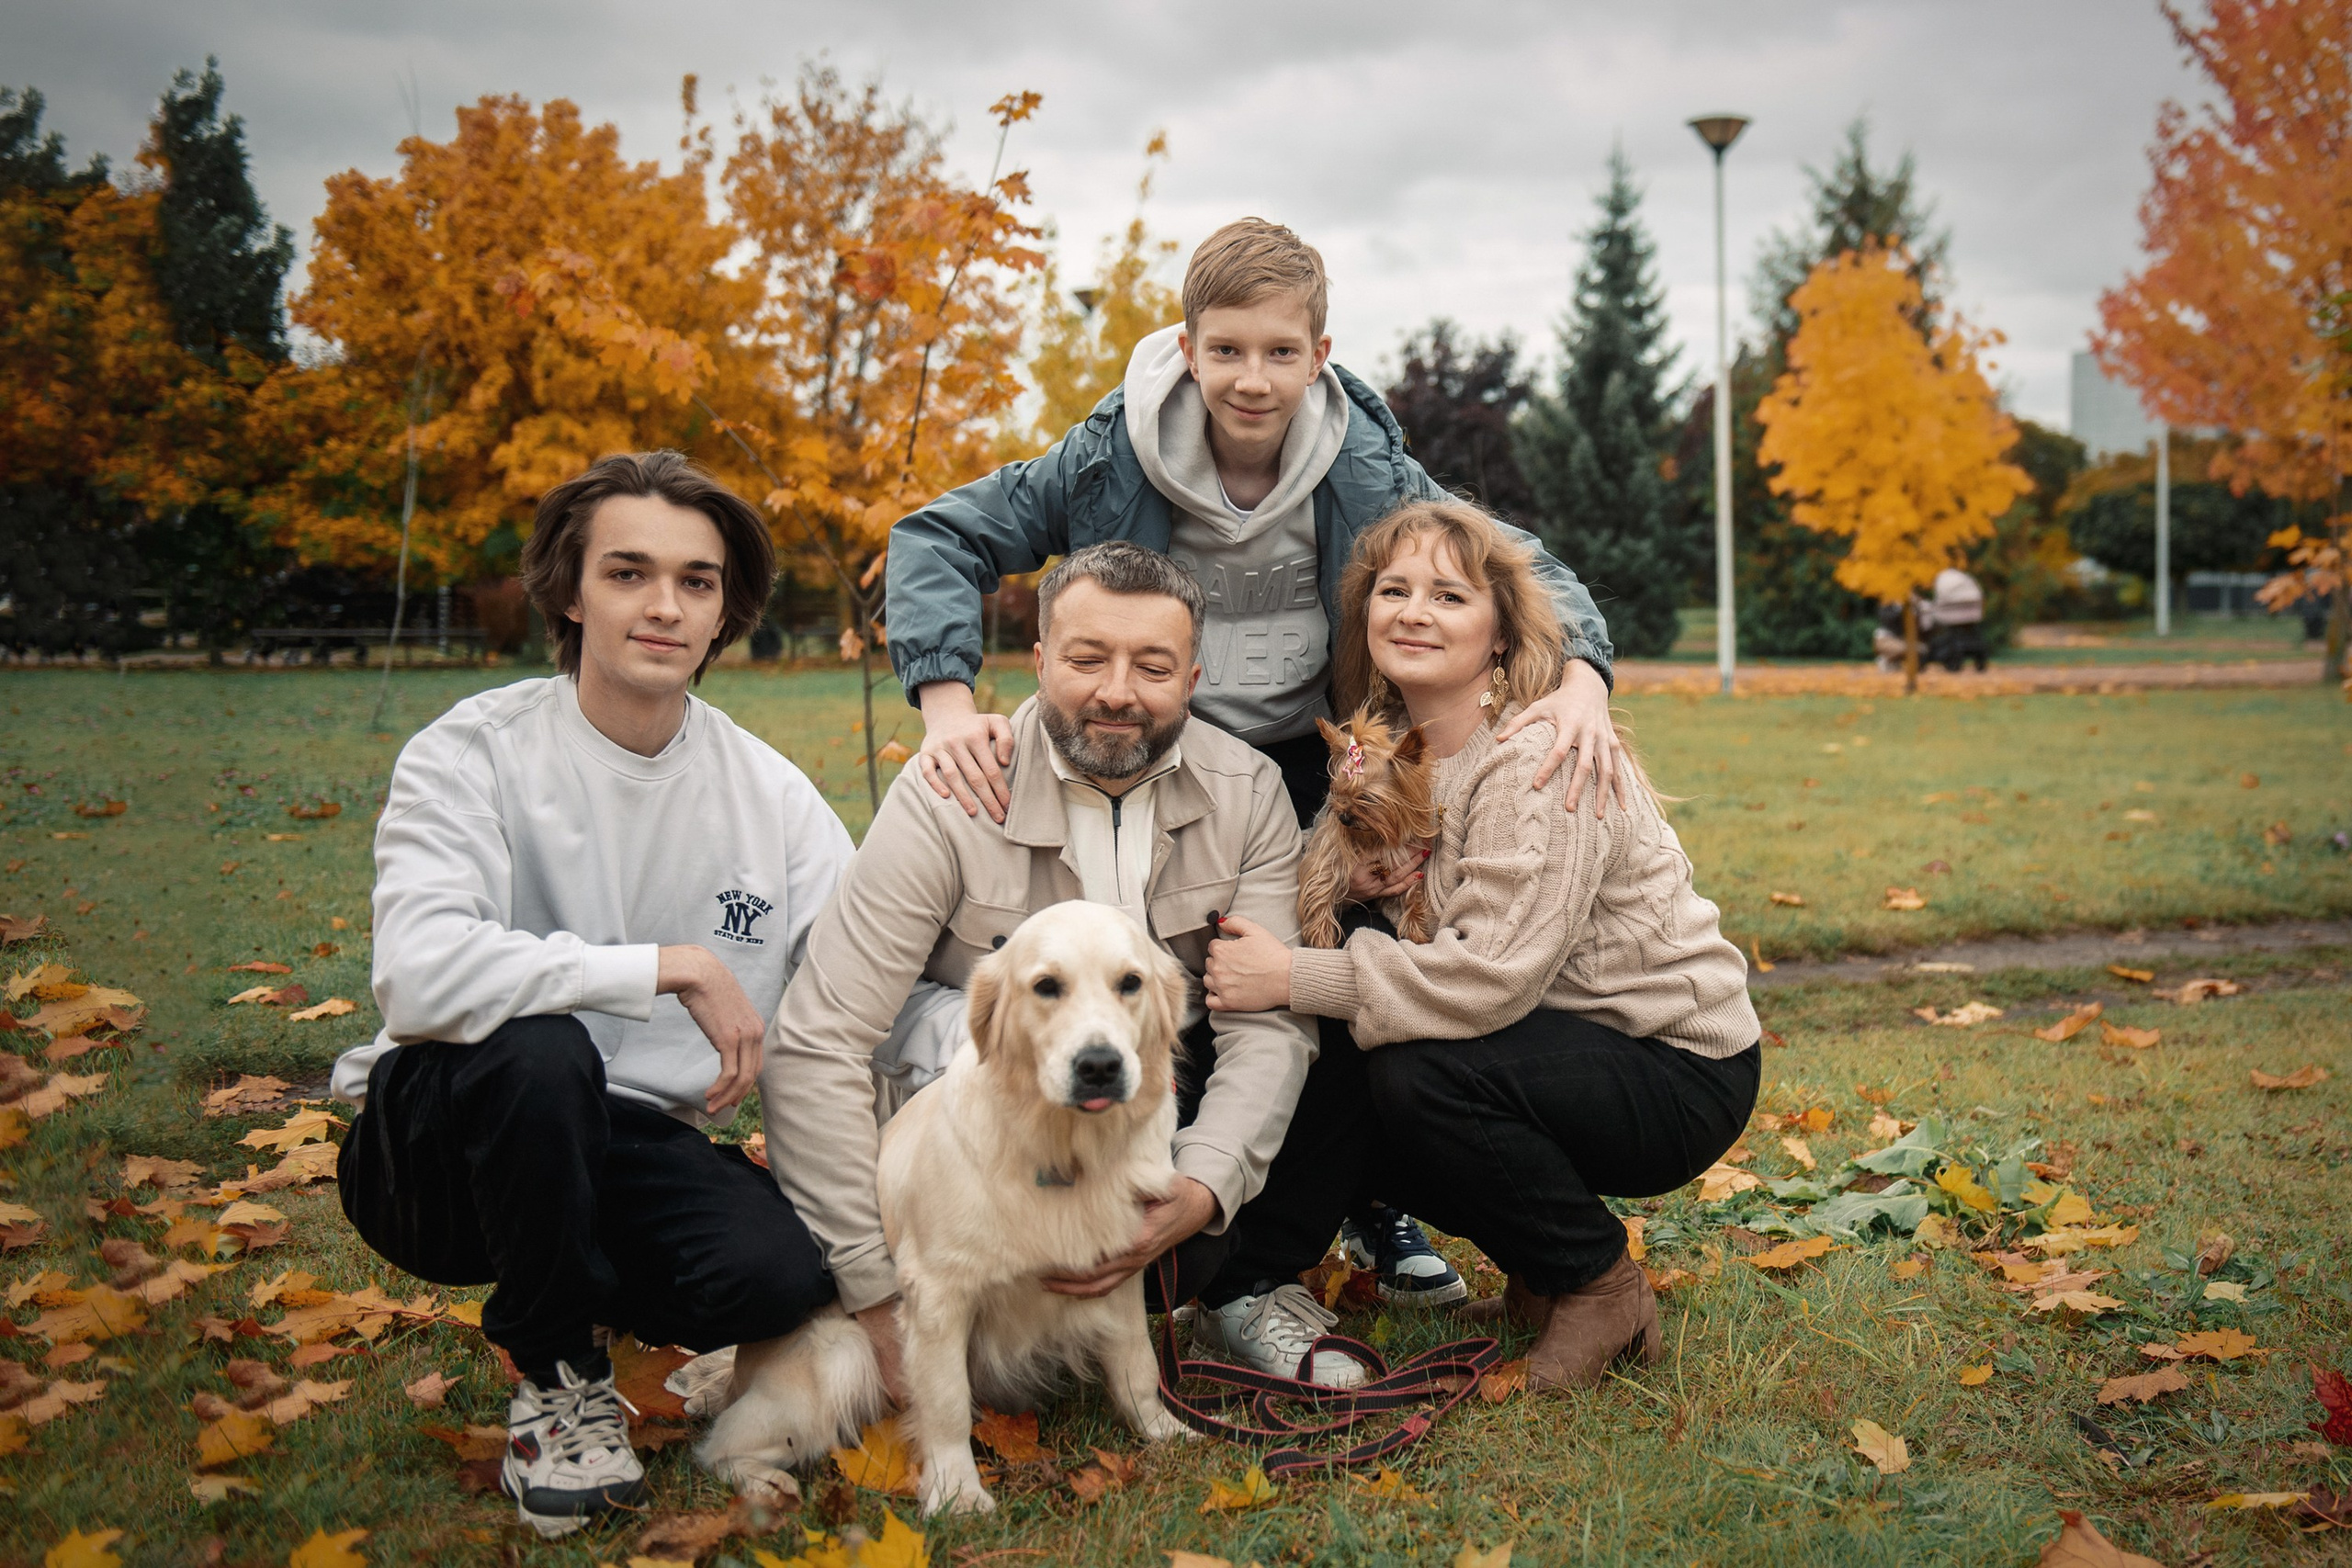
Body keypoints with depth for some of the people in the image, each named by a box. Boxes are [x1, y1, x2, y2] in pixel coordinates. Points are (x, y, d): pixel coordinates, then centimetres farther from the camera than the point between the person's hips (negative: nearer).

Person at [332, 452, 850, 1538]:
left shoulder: (770, 796, -1)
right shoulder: (473, 754, -13)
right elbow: (421, 976, -31)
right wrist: (674, 967, -27)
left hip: (629, 1147, 3)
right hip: (446, 1138, -3)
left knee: (785, 1272, -27)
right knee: (537, 1046, -37)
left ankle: (578, 1298, 12)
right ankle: (554, 1372, -7)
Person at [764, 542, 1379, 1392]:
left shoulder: (1247, 793, -8)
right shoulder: (949, 799, -18)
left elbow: (1268, 1025, -14)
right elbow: (814, 1048, -22)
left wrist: (1203, 1187, -34)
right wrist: (880, 1293, -28)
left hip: (1182, 1100, 4)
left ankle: (1249, 1289, 1)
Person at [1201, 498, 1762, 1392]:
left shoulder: (1542, 761, -23)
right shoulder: (1393, 752, 4)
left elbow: (1495, 976, -29)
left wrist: (1295, 978, -27)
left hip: (1679, 1075, -8)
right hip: (1565, 1050, 8)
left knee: (1420, 1076, -29)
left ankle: (1602, 1285, -4)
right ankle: (1542, 1262, 12)